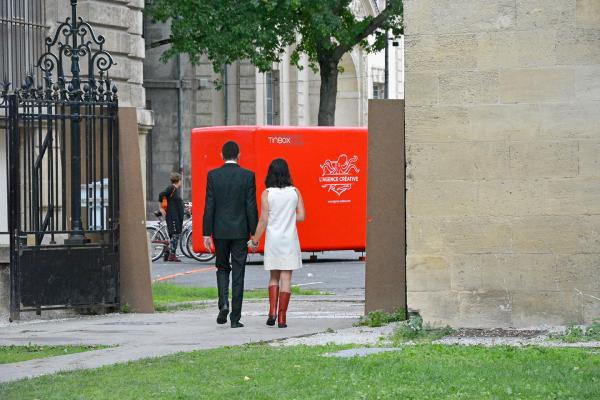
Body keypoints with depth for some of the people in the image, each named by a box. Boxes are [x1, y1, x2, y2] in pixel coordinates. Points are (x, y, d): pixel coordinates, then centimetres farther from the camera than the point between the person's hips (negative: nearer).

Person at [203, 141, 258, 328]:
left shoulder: (213, 175, -2)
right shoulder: (248, 176, -4)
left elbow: (209, 206, -3)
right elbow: (251, 206, -5)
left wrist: (206, 233, 1)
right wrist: (254, 234, 0)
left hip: (220, 231, 1)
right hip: (240, 232, -1)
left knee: (222, 268, 18)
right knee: (238, 273, 3)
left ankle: (223, 304, -4)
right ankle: (235, 318, 2)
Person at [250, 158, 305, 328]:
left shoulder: (267, 194, -6)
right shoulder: (295, 192, -1)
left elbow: (263, 220, -7)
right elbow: (301, 216, 0)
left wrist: (255, 240, 2)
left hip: (273, 240, -1)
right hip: (290, 239, 1)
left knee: (274, 277, 15)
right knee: (286, 278, 2)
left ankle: (272, 311, -1)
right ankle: (282, 317, -1)